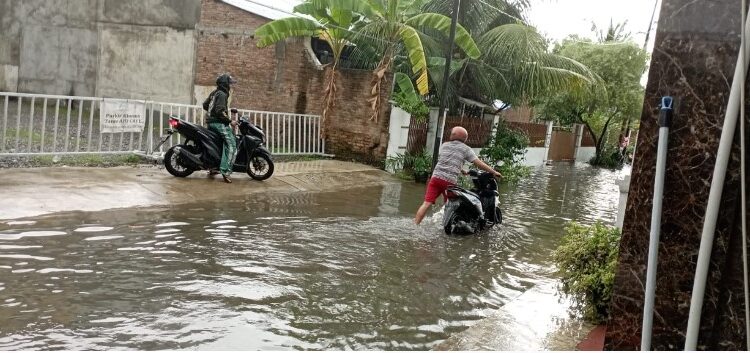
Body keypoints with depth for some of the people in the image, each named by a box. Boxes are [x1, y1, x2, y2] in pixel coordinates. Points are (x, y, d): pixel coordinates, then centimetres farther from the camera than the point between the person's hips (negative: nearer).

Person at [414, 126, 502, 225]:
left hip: (436, 177, 3)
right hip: (450, 181, -3)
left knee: (427, 203, -5)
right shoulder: (466, 149, 8)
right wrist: (493, 172, 7)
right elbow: (478, 163, 1)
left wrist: (462, 171, 35)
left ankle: (415, 225, -12)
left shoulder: (444, 145, 20)